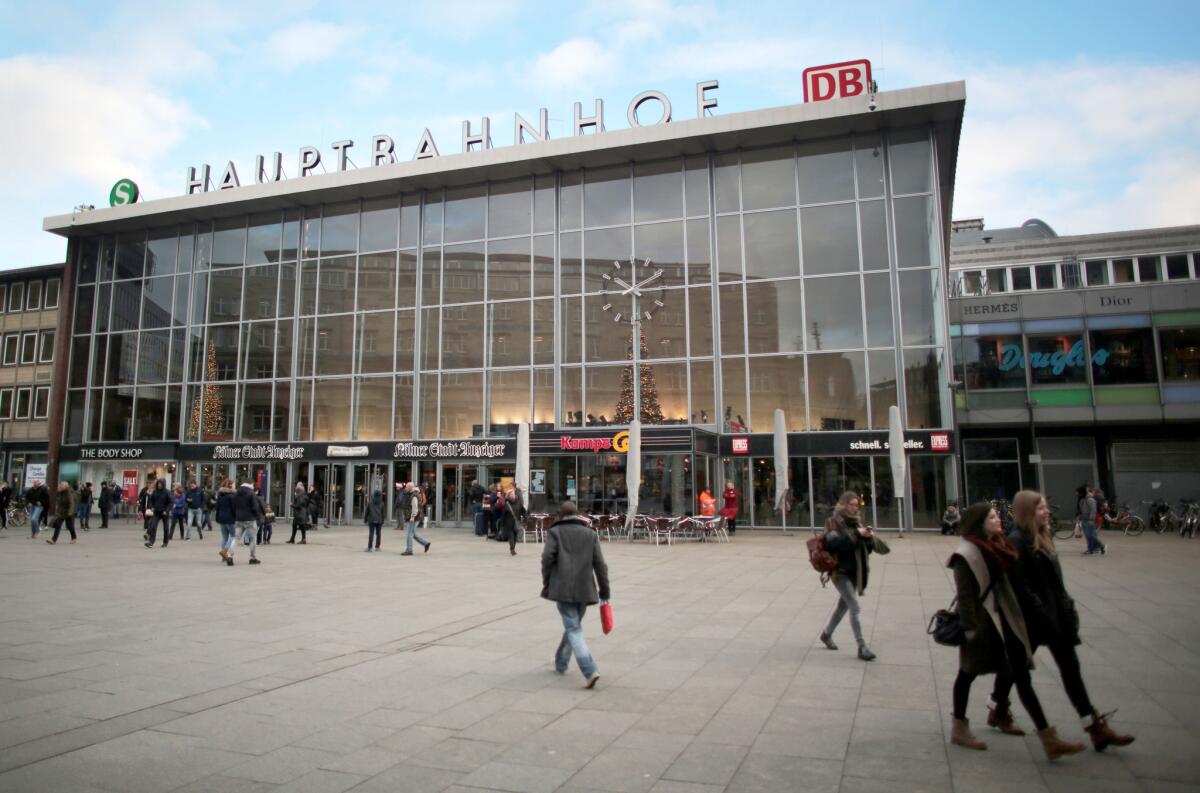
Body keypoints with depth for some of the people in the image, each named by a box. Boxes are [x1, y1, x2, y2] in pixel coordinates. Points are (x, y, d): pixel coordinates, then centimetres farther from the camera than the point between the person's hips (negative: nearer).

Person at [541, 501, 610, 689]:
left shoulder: (555, 532, 2)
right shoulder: (590, 534, 11)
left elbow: (547, 558, -9)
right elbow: (599, 564, 6)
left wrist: (546, 583, 3)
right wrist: (605, 590, 11)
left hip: (563, 588, -4)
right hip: (584, 589, 4)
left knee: (573, 629, -5)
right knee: (573, 625, 21)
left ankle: (590, 671, -19)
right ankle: (561, 664, 36)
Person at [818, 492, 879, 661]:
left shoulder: (858, 521, 12)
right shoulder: (834, 522, -8)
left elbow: (868, 549, 13)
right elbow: (834, 542, -25)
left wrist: (870, 539, -8)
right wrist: (856, 534, -27)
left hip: (855, 571, 7)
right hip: (840, 571, -7)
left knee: (843, 605, 18)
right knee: (854, 607, -11)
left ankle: (827, 633, 37)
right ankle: (862, 647, -6)